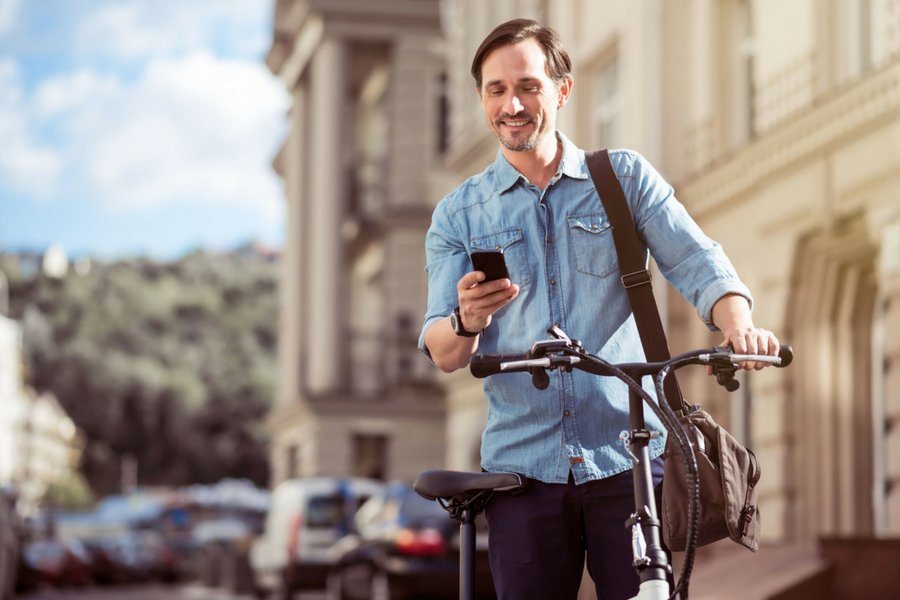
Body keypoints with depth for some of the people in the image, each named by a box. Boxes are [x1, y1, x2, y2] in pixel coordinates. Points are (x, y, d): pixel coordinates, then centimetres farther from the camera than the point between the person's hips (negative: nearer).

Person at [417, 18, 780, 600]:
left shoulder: (625, 176, 9)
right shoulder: (458, 215, 10)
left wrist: (740, 326, -23)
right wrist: (466, 323, -22)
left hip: (628, 459, -1)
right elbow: (441, 352, 2)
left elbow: (700, 267, -1)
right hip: (523, 464, 1)